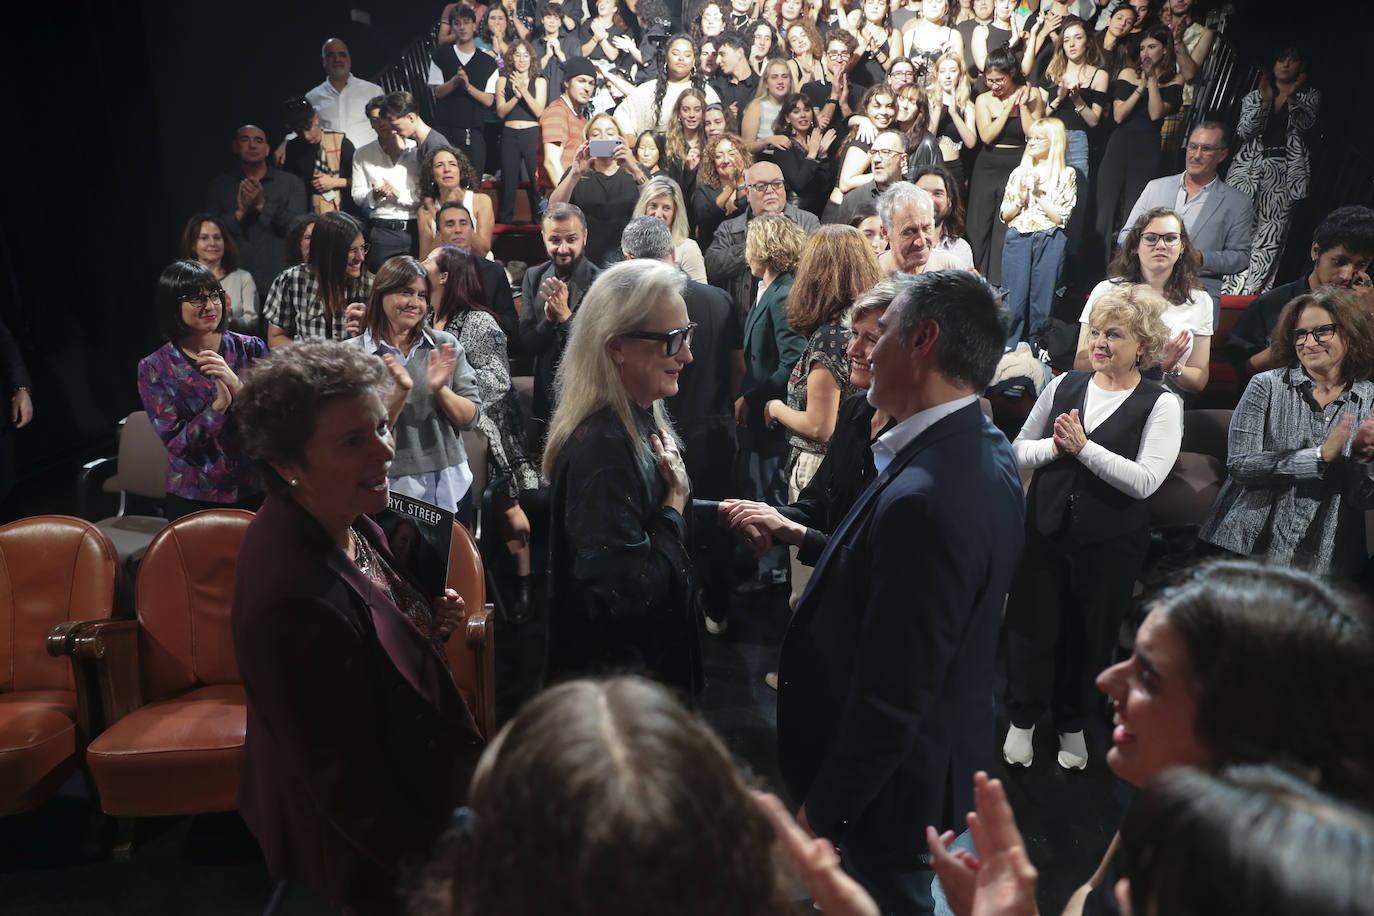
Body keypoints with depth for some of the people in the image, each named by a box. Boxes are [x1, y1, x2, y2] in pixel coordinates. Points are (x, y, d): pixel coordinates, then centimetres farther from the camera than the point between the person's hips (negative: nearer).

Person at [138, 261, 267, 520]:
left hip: (257, 491, 1)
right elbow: (176, 443, -11)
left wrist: (237, 386, -25)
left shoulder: (250, 350, -2)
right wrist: (219, 405, -26)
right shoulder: (155, 368, -5)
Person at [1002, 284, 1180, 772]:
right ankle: (1023, 719, 31)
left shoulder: (1161, 404, -7)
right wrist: (1054, 447, -14)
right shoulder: (1063, 386, 2)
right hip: (1046, 526, 2)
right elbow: (1018, 451, 5)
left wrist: (1083, 446, -21)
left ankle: (1072, 724, 36)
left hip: (1111, 542, -2)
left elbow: (1145, 480, -18)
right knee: (1032, 624, 10)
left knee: (1090, 635, 12)